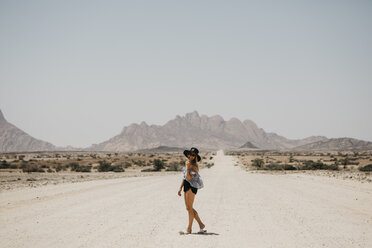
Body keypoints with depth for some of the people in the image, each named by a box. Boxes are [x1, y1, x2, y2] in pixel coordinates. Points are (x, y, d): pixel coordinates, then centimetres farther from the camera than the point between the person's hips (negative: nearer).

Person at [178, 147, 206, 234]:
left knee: (189, 208, -5)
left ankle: (189, 228, 2)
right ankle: (201, 224, 16)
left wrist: (188, 168, -25)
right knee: (189, 208, 10)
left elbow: (189, 178, -20)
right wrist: (180, 188, 18)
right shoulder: (187, 163, 12)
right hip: (186, 186, 9)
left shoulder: (194, 166, -13)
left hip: (192, 186, -9)